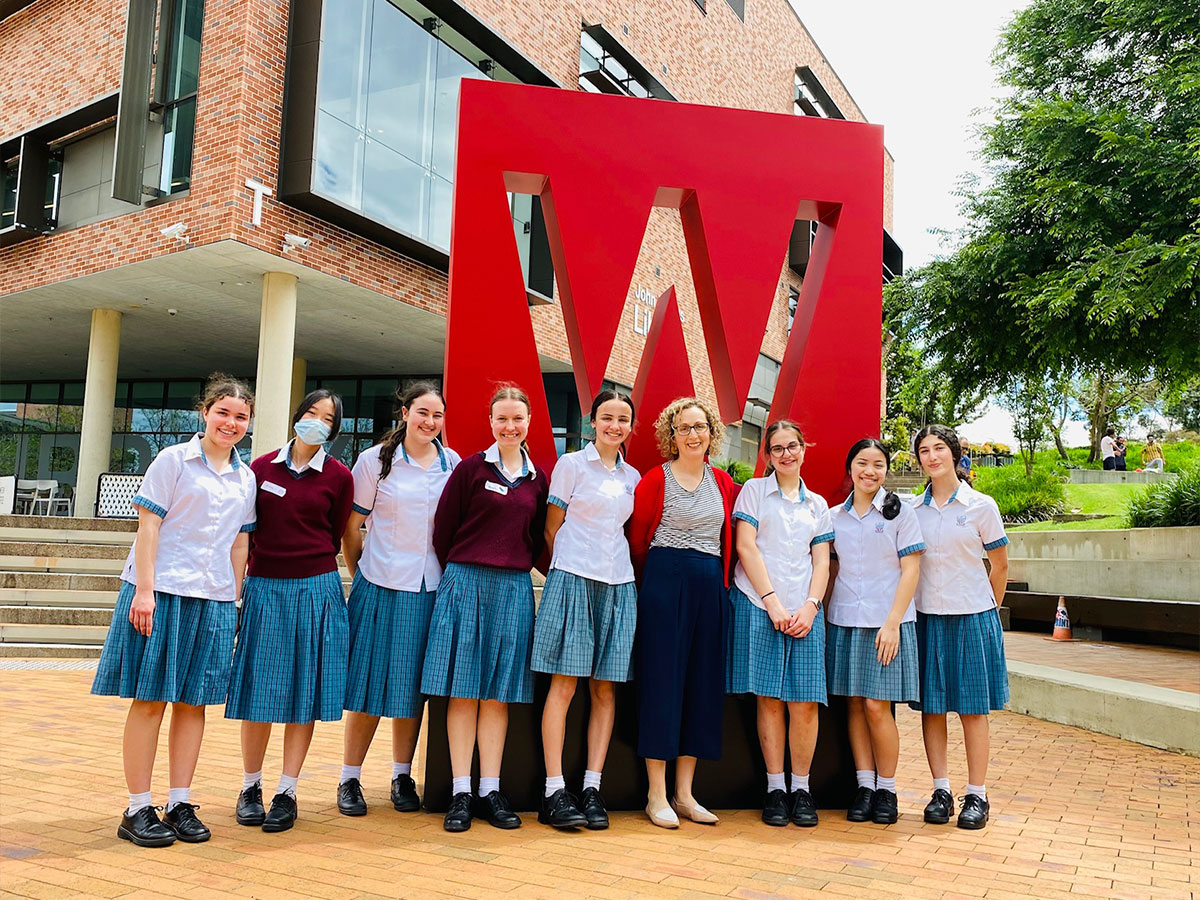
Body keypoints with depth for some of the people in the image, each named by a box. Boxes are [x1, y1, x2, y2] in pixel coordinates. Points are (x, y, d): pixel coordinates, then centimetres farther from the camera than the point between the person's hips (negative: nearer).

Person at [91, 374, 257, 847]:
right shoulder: (174, 460, -2)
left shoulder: (246, 477, 12)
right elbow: (148, 525, -6)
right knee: (151, 700, 0)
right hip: (161, 590, -5)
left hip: (214, 598, 5)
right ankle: (137, 810, 9)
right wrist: (144, 590, -13)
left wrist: (234, 599, 12)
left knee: (194, 701, 8)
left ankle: (180, 805, 17)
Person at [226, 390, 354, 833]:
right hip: (263, 588, 1)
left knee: (304, 694, 3)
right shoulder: (261, 468, 5)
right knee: (259, 691, 7)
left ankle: (287, 792, 14)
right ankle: (250, 787, 22)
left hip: (314, 590, -1)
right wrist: (240, 581, 7)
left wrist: (306, 568, 7)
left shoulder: (338, 477, 1)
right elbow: (245, 530, 9)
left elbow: (335, 537, 8)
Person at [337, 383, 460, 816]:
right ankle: (350, 780, 14)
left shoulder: (453, 464, 7)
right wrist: (360, 576, 5)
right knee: (370, 684, 1)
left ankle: (402, 777, 22)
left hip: (430, 588, 2)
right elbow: (351, 527, 4)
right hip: (381, 585, -2)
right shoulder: (375, 460, 0)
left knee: (413, 684, 9)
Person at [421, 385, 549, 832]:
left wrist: (516, 569, 8)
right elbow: (443, 530, 1)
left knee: (499, 691, 5)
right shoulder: (471, 468, -1)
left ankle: (490, 791, 12)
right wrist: (462, 573, 5)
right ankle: (460, 792, 6)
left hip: (514, 589, 3)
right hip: (466, 584, -3)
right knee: (463, 690, 0)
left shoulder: (537, 480, 10)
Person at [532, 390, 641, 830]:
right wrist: (569, 568, 4)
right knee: (564, 685, -6)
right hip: (573, 580, -5)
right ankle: (554, 792, -2)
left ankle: (592, 788, 9)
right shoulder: (571, 464, 2)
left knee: (605, 688, 4)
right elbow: (552, 529, 3)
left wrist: (616, 567, 11)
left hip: (618, 584, 5)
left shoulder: (633, 477, 15)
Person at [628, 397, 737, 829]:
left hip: (710, 587, 5)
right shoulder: (655, 479, -2)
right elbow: (637, 539, 2)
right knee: (661, 681, -3)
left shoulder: (723, 483, 12)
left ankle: (684, 793, 17)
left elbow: (728, 541, 16)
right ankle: (657, 795, 7)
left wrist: (720, 579, 8)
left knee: (703, 685, 6)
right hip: (664, 586, -5)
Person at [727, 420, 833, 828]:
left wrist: (810, 606, -5)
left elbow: (821, 562, 13)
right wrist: (773, 603, -9)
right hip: (758, 606, -2)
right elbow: (746, 547, -2)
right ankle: (775, 788, 7)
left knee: (805, 703, -4)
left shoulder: (817, 504, 18)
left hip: (804, 611, 2)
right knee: (769, 699, -2)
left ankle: (801, 788, 8)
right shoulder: (754, 490, 8)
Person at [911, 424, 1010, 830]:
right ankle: (941, 790, 14)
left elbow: (999, 566, 5)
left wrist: (988, 611, 7)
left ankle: (977, 796, 10)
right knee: (931, 706, 4)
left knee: (973, 707, 2)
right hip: (926, 617, 3)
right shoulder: (913, 509, 5)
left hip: (972, 617, -2)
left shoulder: (981, 506, -2)